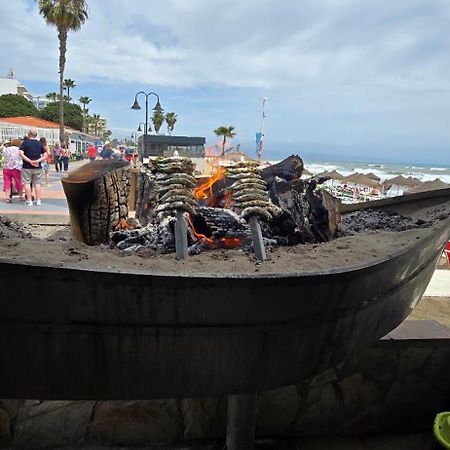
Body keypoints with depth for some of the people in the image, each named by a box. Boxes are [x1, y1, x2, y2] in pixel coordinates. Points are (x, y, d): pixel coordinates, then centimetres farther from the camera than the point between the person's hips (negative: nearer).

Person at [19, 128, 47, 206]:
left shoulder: (25, 143, -4)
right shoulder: (40, 143, 5)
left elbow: (21, 153, -16)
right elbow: (45, 155, 0)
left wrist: (30, 161, -15)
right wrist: (38, 161, -10)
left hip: (27, 167, -3)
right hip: (38, 167, 3)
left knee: (27, 183, 4)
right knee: (37, 183, 9)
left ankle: (29, 201, 3)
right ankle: (38, 200, 8)